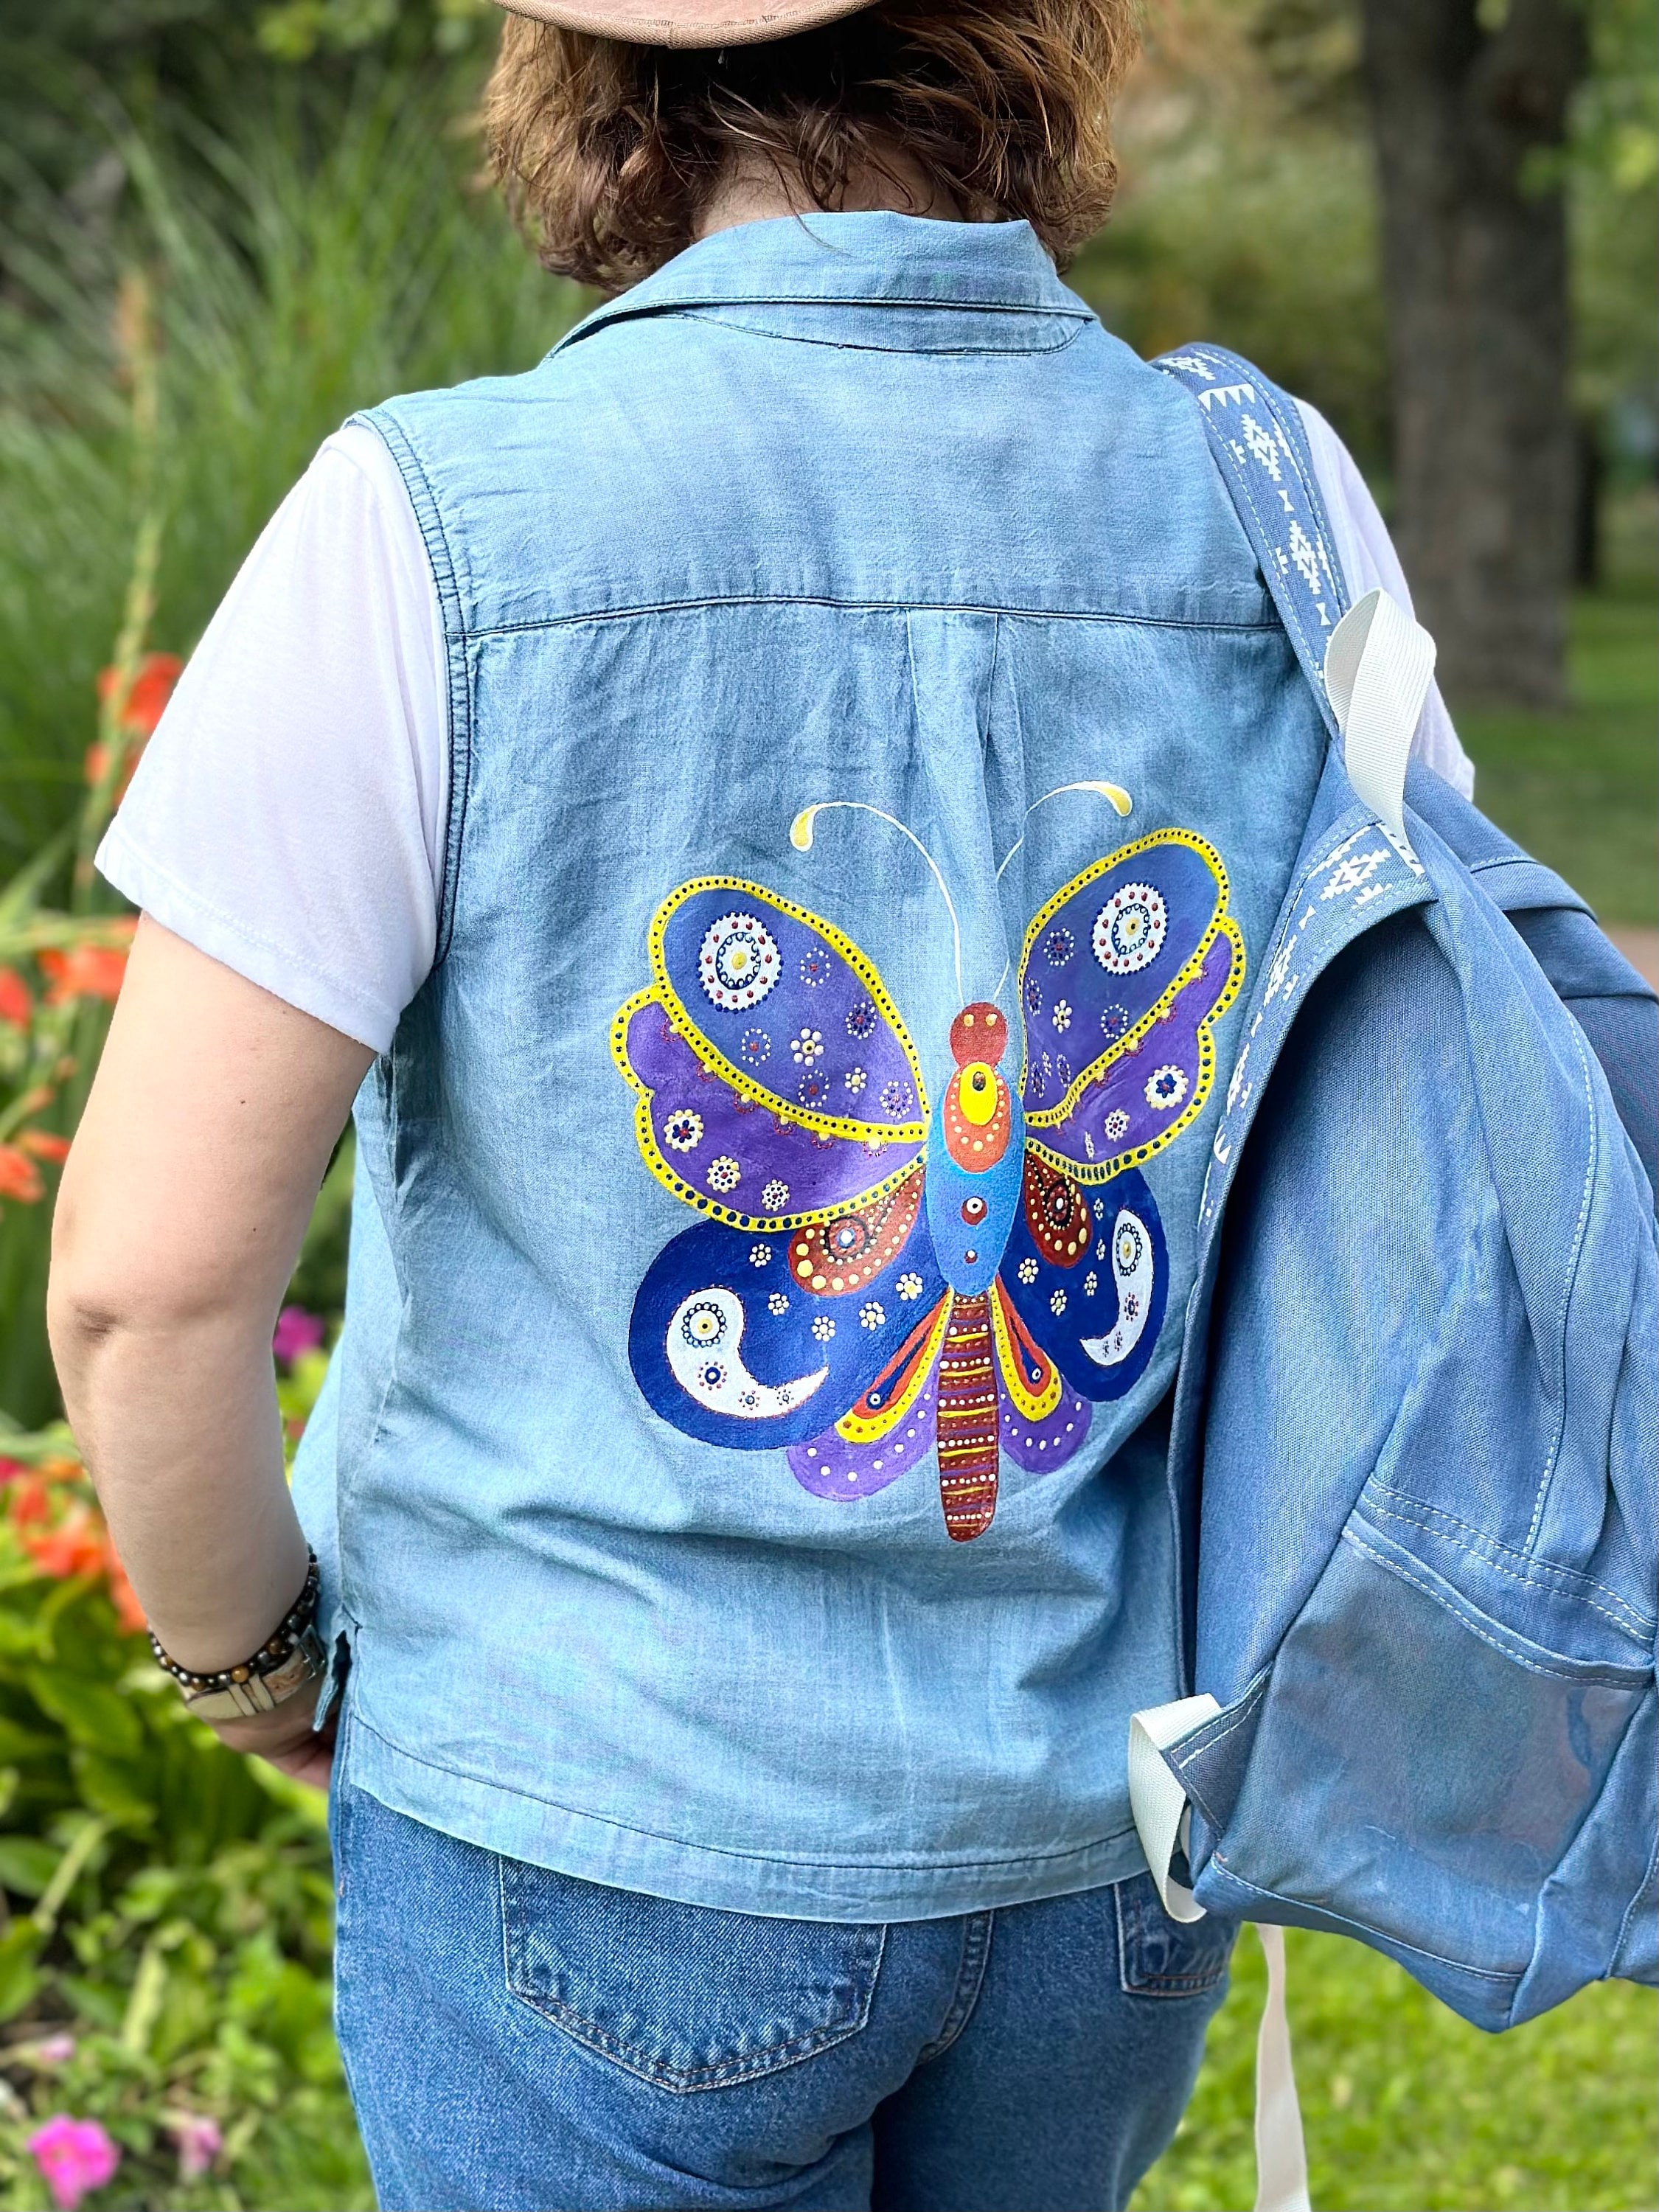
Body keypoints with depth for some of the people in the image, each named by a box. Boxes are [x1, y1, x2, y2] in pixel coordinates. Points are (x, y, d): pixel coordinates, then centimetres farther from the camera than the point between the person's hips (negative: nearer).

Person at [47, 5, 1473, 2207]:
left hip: (610, 1833, -3)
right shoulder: (1283, 518, -8)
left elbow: (153, 1270, -18)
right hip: (1112, 1836, 4)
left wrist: (242, 1642, 1)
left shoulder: (434, 529, -19)